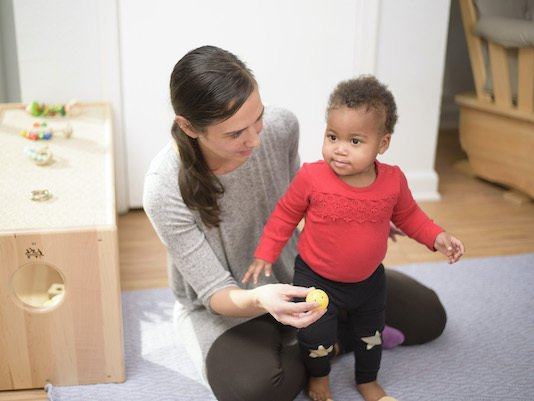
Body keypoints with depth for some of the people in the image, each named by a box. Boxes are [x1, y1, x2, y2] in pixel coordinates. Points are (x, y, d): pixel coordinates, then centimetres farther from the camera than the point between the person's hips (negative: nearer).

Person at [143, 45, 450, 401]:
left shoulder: (281, 126, -21)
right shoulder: (166, 188, -32)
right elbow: (216, 293, -25)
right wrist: (259, 300, -48)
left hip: (296, 273, 4)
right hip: (225, 304, -3)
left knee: (428, 316, 5)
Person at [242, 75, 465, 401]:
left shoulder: (393, 181, -16)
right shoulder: (311, 178, -23)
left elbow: (408, 215, 3)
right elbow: (285, 215, -8)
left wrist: (437, 236, -10)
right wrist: (265, 254, -11)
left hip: (369, 280, 3)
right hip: (316, 280, -3)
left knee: (371, 334, 22)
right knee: (316, 338, 2)